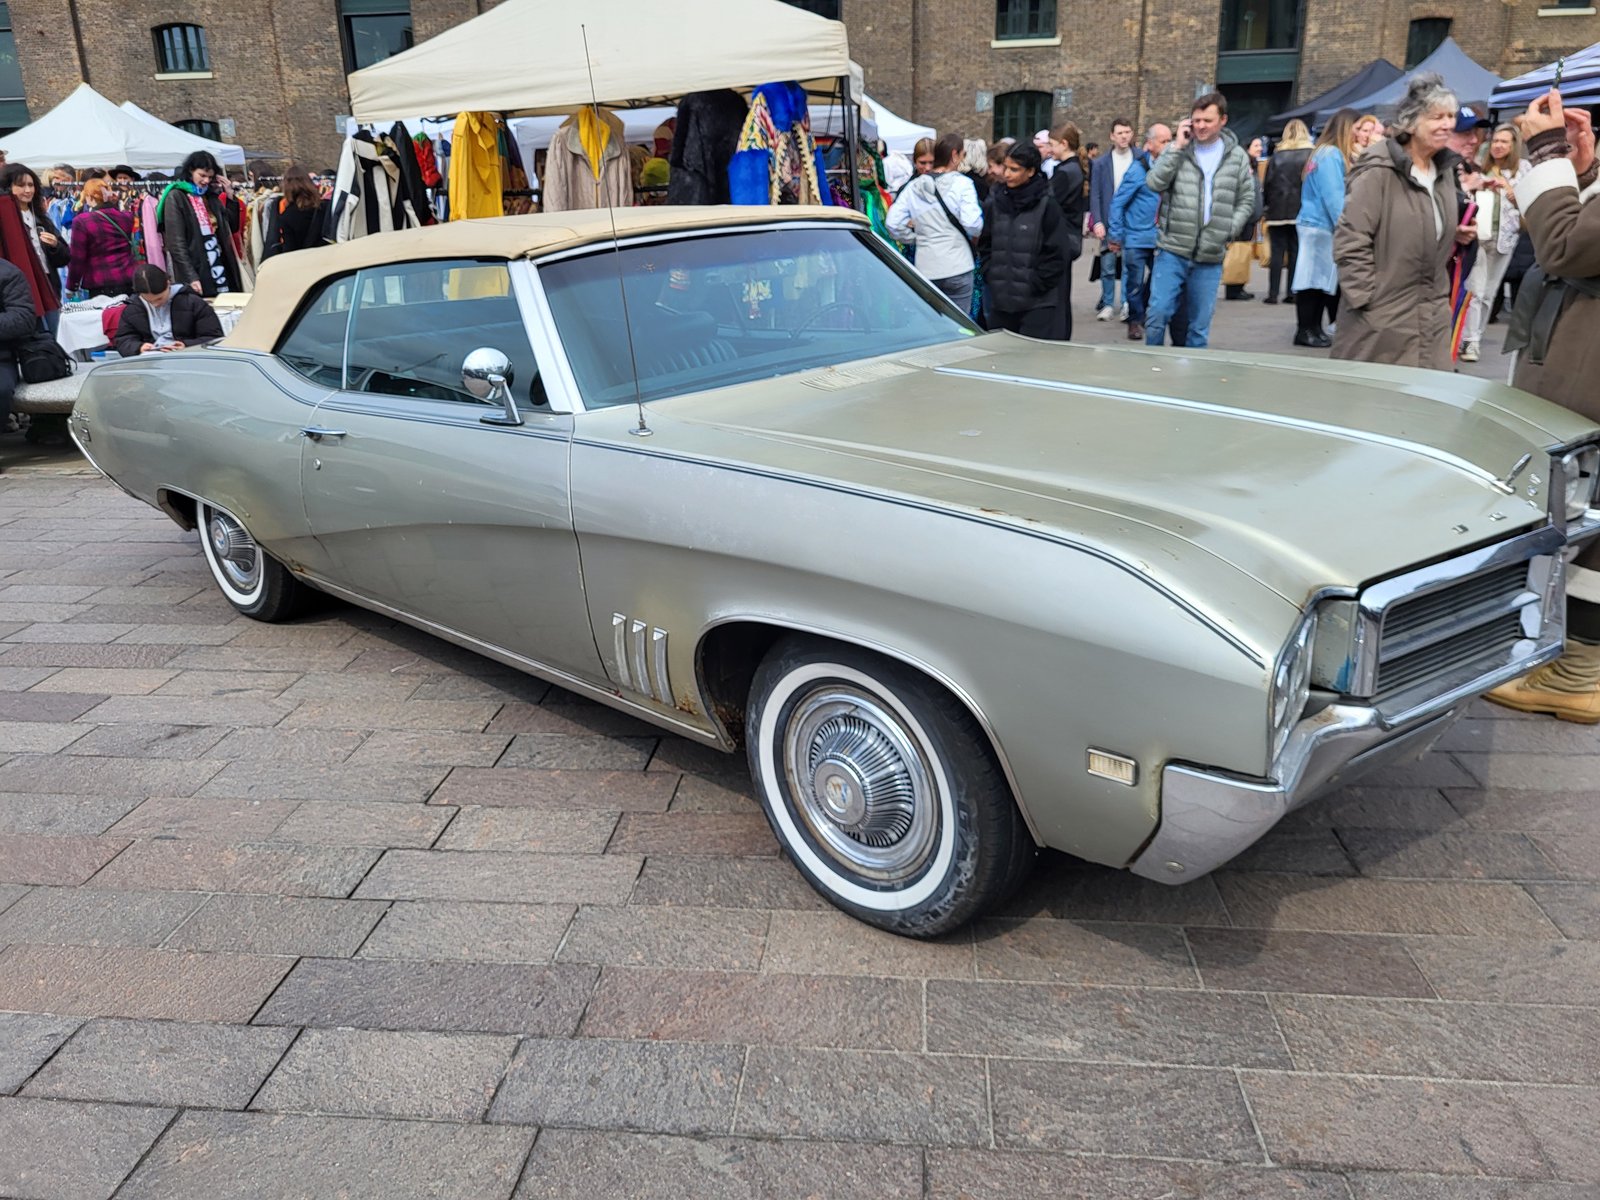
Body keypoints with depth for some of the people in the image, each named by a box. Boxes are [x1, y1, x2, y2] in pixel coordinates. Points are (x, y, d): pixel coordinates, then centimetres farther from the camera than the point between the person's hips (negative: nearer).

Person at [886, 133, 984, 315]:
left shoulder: (914, 186, 6)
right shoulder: (962, 183, -7)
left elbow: (893, 224, 2)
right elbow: (972, 224, -17)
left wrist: (915, 239, 14)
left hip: (925, 268, 4)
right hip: (957, 268, -4)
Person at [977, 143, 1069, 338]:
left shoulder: (1047, 205, -4)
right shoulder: (996, 203, 10)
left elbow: (1056, 255, -5)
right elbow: (985, 246, 18)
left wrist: (1036, 285, -9)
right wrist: (991, 277, 6)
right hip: (1000, 301, 5)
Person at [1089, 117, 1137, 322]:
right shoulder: (1101, 163, 5)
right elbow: (1095, 194, 2)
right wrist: (1097, 222, -8)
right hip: (1108, 222, 1)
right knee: (1108, 265, 2)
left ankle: (1128, 303, 12)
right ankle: (1107, 304, 12)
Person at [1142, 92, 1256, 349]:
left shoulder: (1237, 156, 7)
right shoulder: (1177, 150, 3)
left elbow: (1246, 200, 12)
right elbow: (1154, 184, -11)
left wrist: (1229, 231, -1)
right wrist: (1178, 147, -11)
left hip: (1211, 257, 1)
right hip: (1172, 251, -1)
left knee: (1200, 324, 7)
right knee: (1158, 313, -7)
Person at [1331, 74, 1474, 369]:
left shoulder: (1444, 170, 12)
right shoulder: (1378, 172, -14)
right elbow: (1349, 242, -17)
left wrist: (1456, 235, 7)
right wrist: (1367, 299, -18)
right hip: (1382, 318, -7)